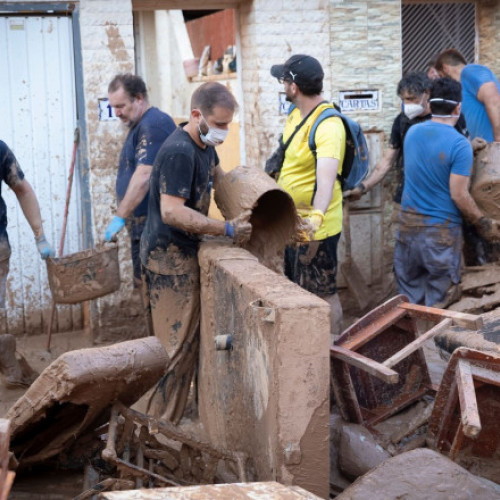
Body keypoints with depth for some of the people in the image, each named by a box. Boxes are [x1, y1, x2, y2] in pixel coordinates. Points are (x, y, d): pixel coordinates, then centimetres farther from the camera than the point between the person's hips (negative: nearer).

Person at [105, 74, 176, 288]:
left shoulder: (153, 125, -15)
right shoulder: (140, 126, 18)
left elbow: (143, 176, -23)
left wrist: (120, 217, -22)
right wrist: (124, 217, 19)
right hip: (142, 223, 10)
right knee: (143, 282, 12)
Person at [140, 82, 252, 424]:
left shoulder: (205, 145, 10)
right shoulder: (179, 152, -21)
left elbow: (218, 177, 30)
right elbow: (172, 212, -30)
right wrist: (228, 230, -26)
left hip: (184, 253, 10)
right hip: (169, 257, -10)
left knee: (190, 339, 16)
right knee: (177, 345, -7)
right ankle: (162, 426, 0)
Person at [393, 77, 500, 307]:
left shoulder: (412, 133, 3)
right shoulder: (459, 144, -15)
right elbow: (459, 195, -16)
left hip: (408, 225, 5)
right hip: (442, 229, -5)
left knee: (409, 298, 12)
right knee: (438, 302, 5)